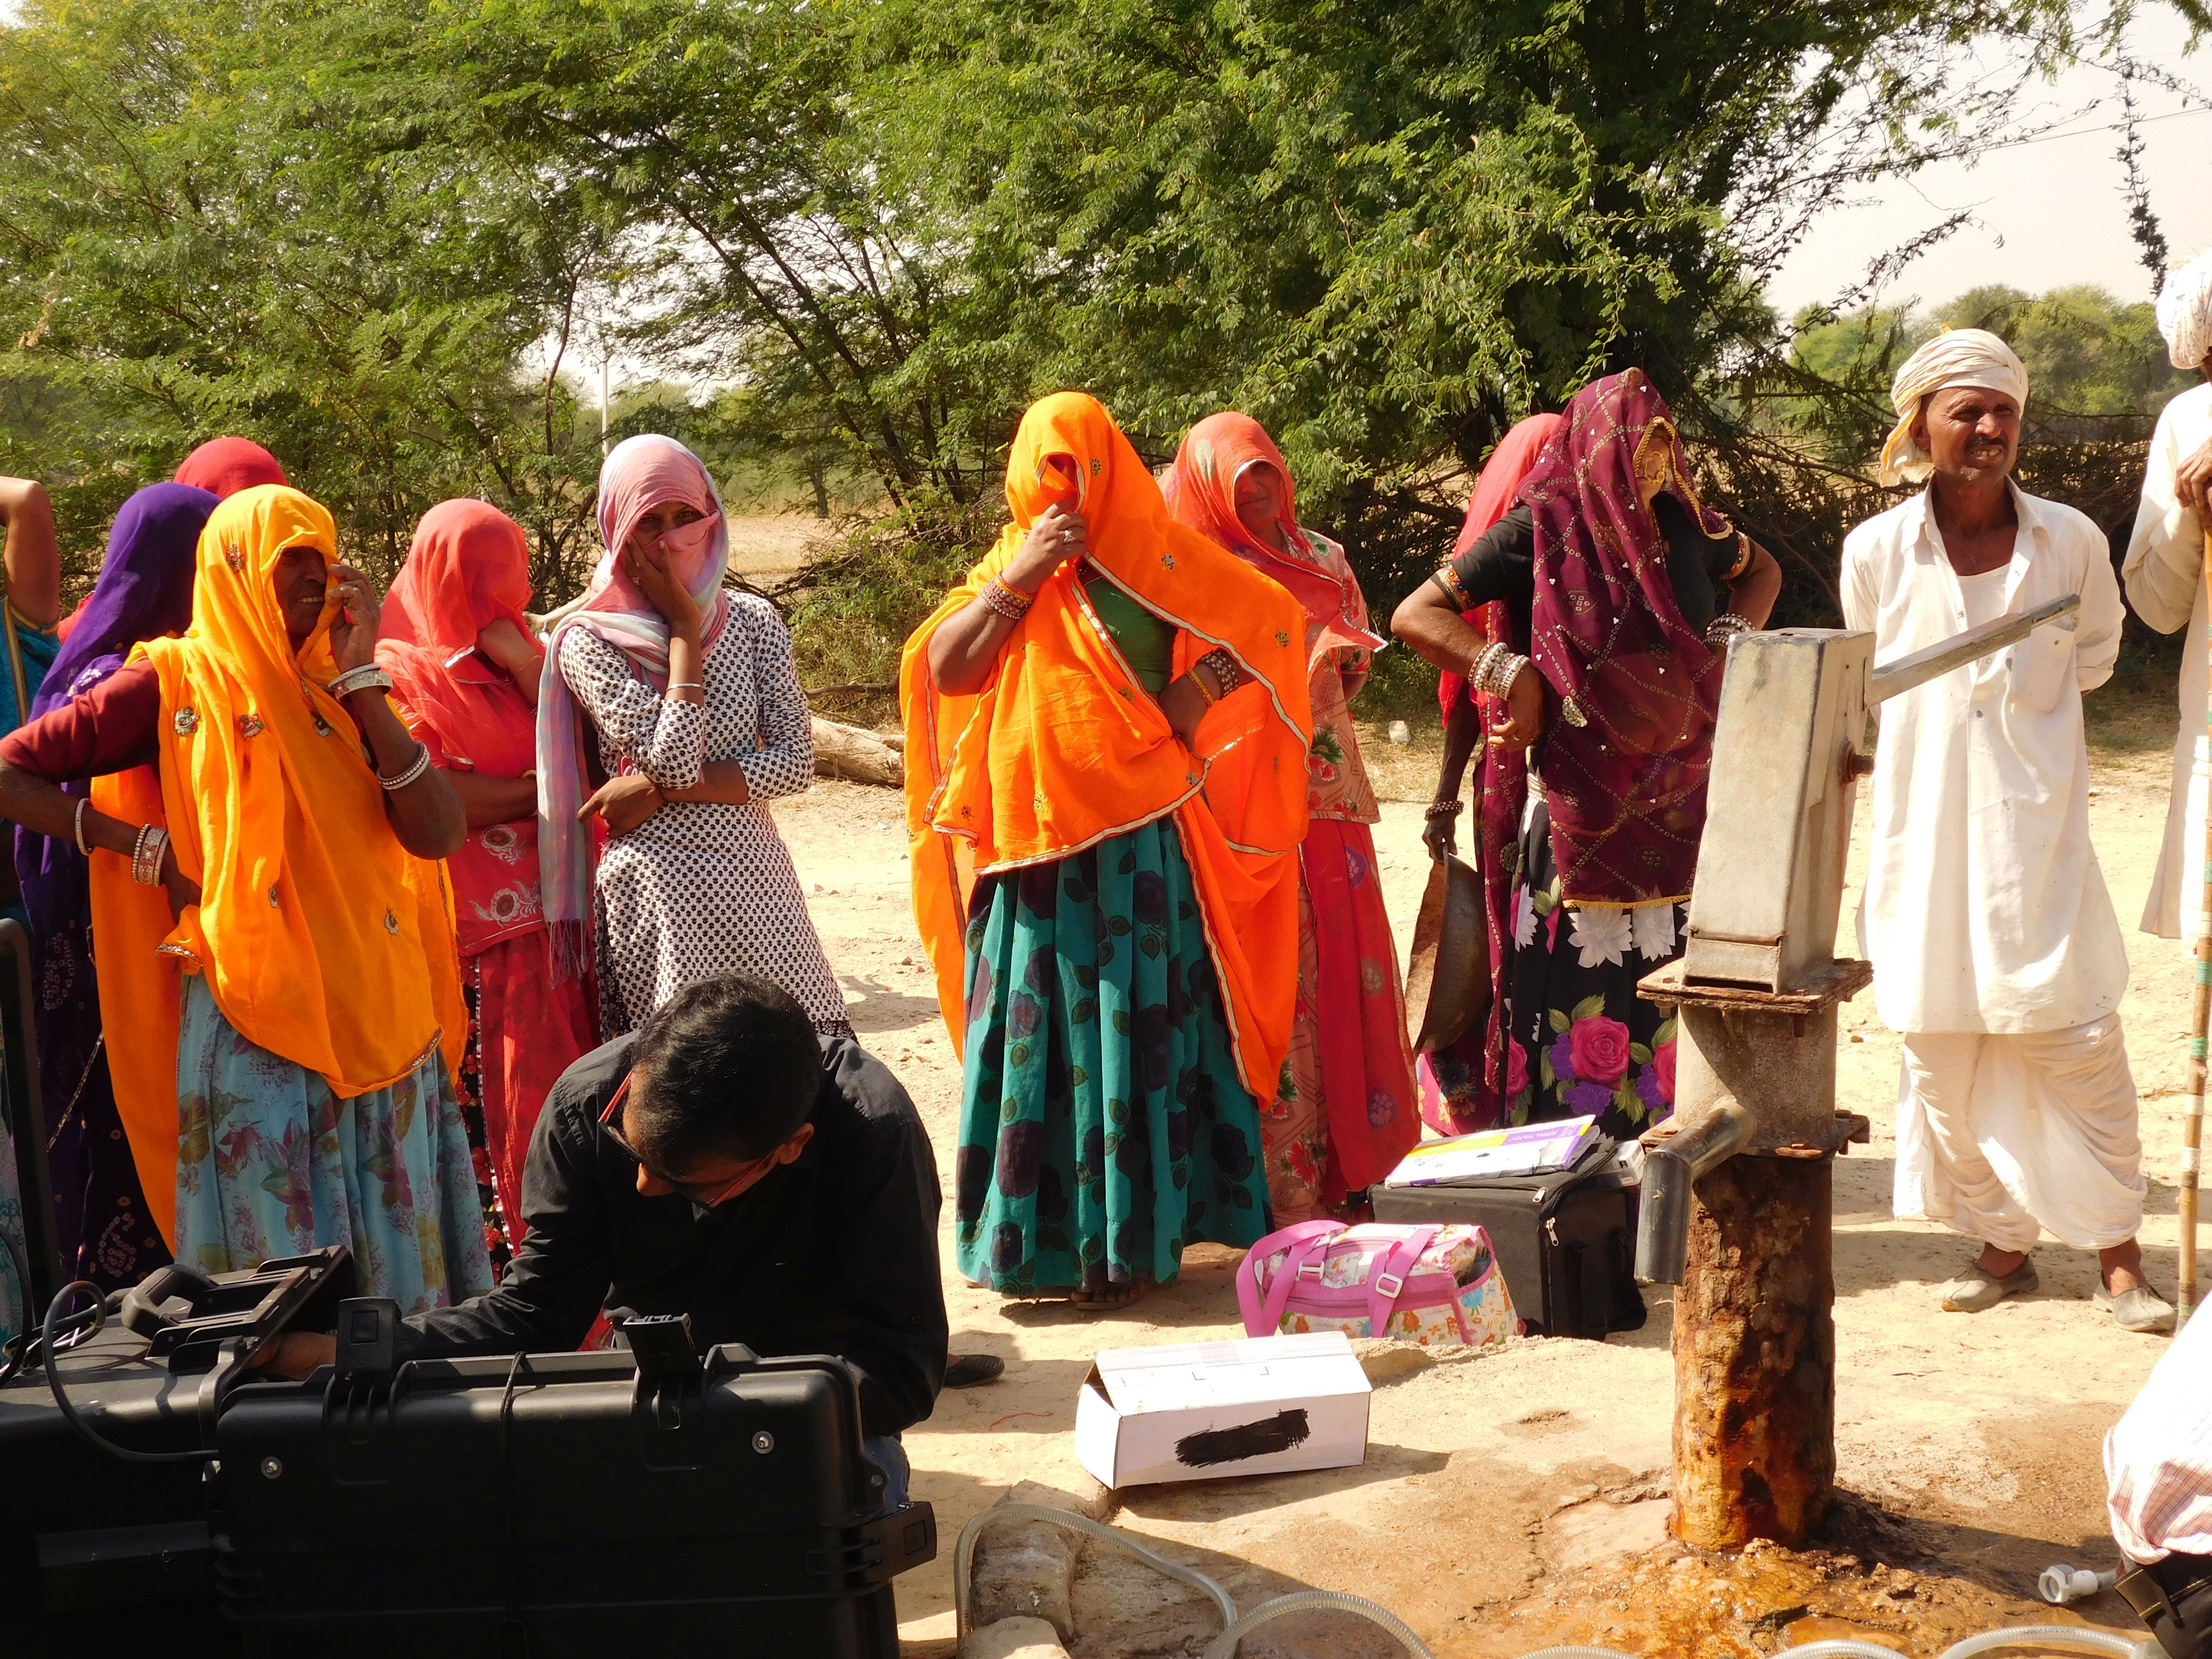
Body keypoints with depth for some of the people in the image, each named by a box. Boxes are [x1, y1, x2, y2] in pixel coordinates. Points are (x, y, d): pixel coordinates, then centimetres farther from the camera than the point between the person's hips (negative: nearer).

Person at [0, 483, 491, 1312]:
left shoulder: (345, 688, 11)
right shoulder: (177, 684, 0)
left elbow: (438, 834, -5)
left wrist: (358, 677, -8)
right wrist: (146, 847, -5)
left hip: (383, 1022, 4)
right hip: (256, 1033, -4)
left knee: (401, 1263, 9)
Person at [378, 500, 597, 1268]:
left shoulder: (522, 655, 16)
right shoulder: (402, 673, -2)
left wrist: (527, 667, -4)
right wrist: (537, 790, -4)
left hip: (557, 922, 5)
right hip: (478, 941, -5)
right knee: (504, 1124, -4)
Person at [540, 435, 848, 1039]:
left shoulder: (753, 621, 6)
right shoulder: (588, 642, -5)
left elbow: (796, 762, -2)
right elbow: (674, 761, -16)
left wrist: (658, 790, -10)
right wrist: (685, 627, -9)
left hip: (756, 875, 4)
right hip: (659, 892, -4)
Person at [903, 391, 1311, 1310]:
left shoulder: (1159, 557, 5)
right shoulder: (1010, 567, 13)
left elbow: (1274, 622, 2)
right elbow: (943, 667, 1)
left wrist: (1185, 702, -7)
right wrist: (1021, 576, -7)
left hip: (1147, 842, -2)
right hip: (1038, 839, 2)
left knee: (1144, 1023, -2)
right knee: (1045, 1025, 3)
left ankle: (1131, 1232, 5)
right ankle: (1044, 1232, 10)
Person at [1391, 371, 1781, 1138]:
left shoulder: (1681, 526, 7)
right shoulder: (1539, 529, -6)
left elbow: (1762, 570, 28)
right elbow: (1415, 614, -5)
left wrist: (1731, 640, 10)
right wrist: (1511, 675, -13)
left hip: (1676, 810, 4)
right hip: (1578, 813, -4)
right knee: (1574, 992, -2)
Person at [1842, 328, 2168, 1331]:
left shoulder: (2071, 541, -2)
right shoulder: (1876, 552, -2)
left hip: (2037, 830, -1)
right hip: (1924, 828, 1)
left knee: (2076, 1041, -3)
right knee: (1942, 1046, 5)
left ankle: (2117, 1254, 7)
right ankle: (2002, 1242, 20)